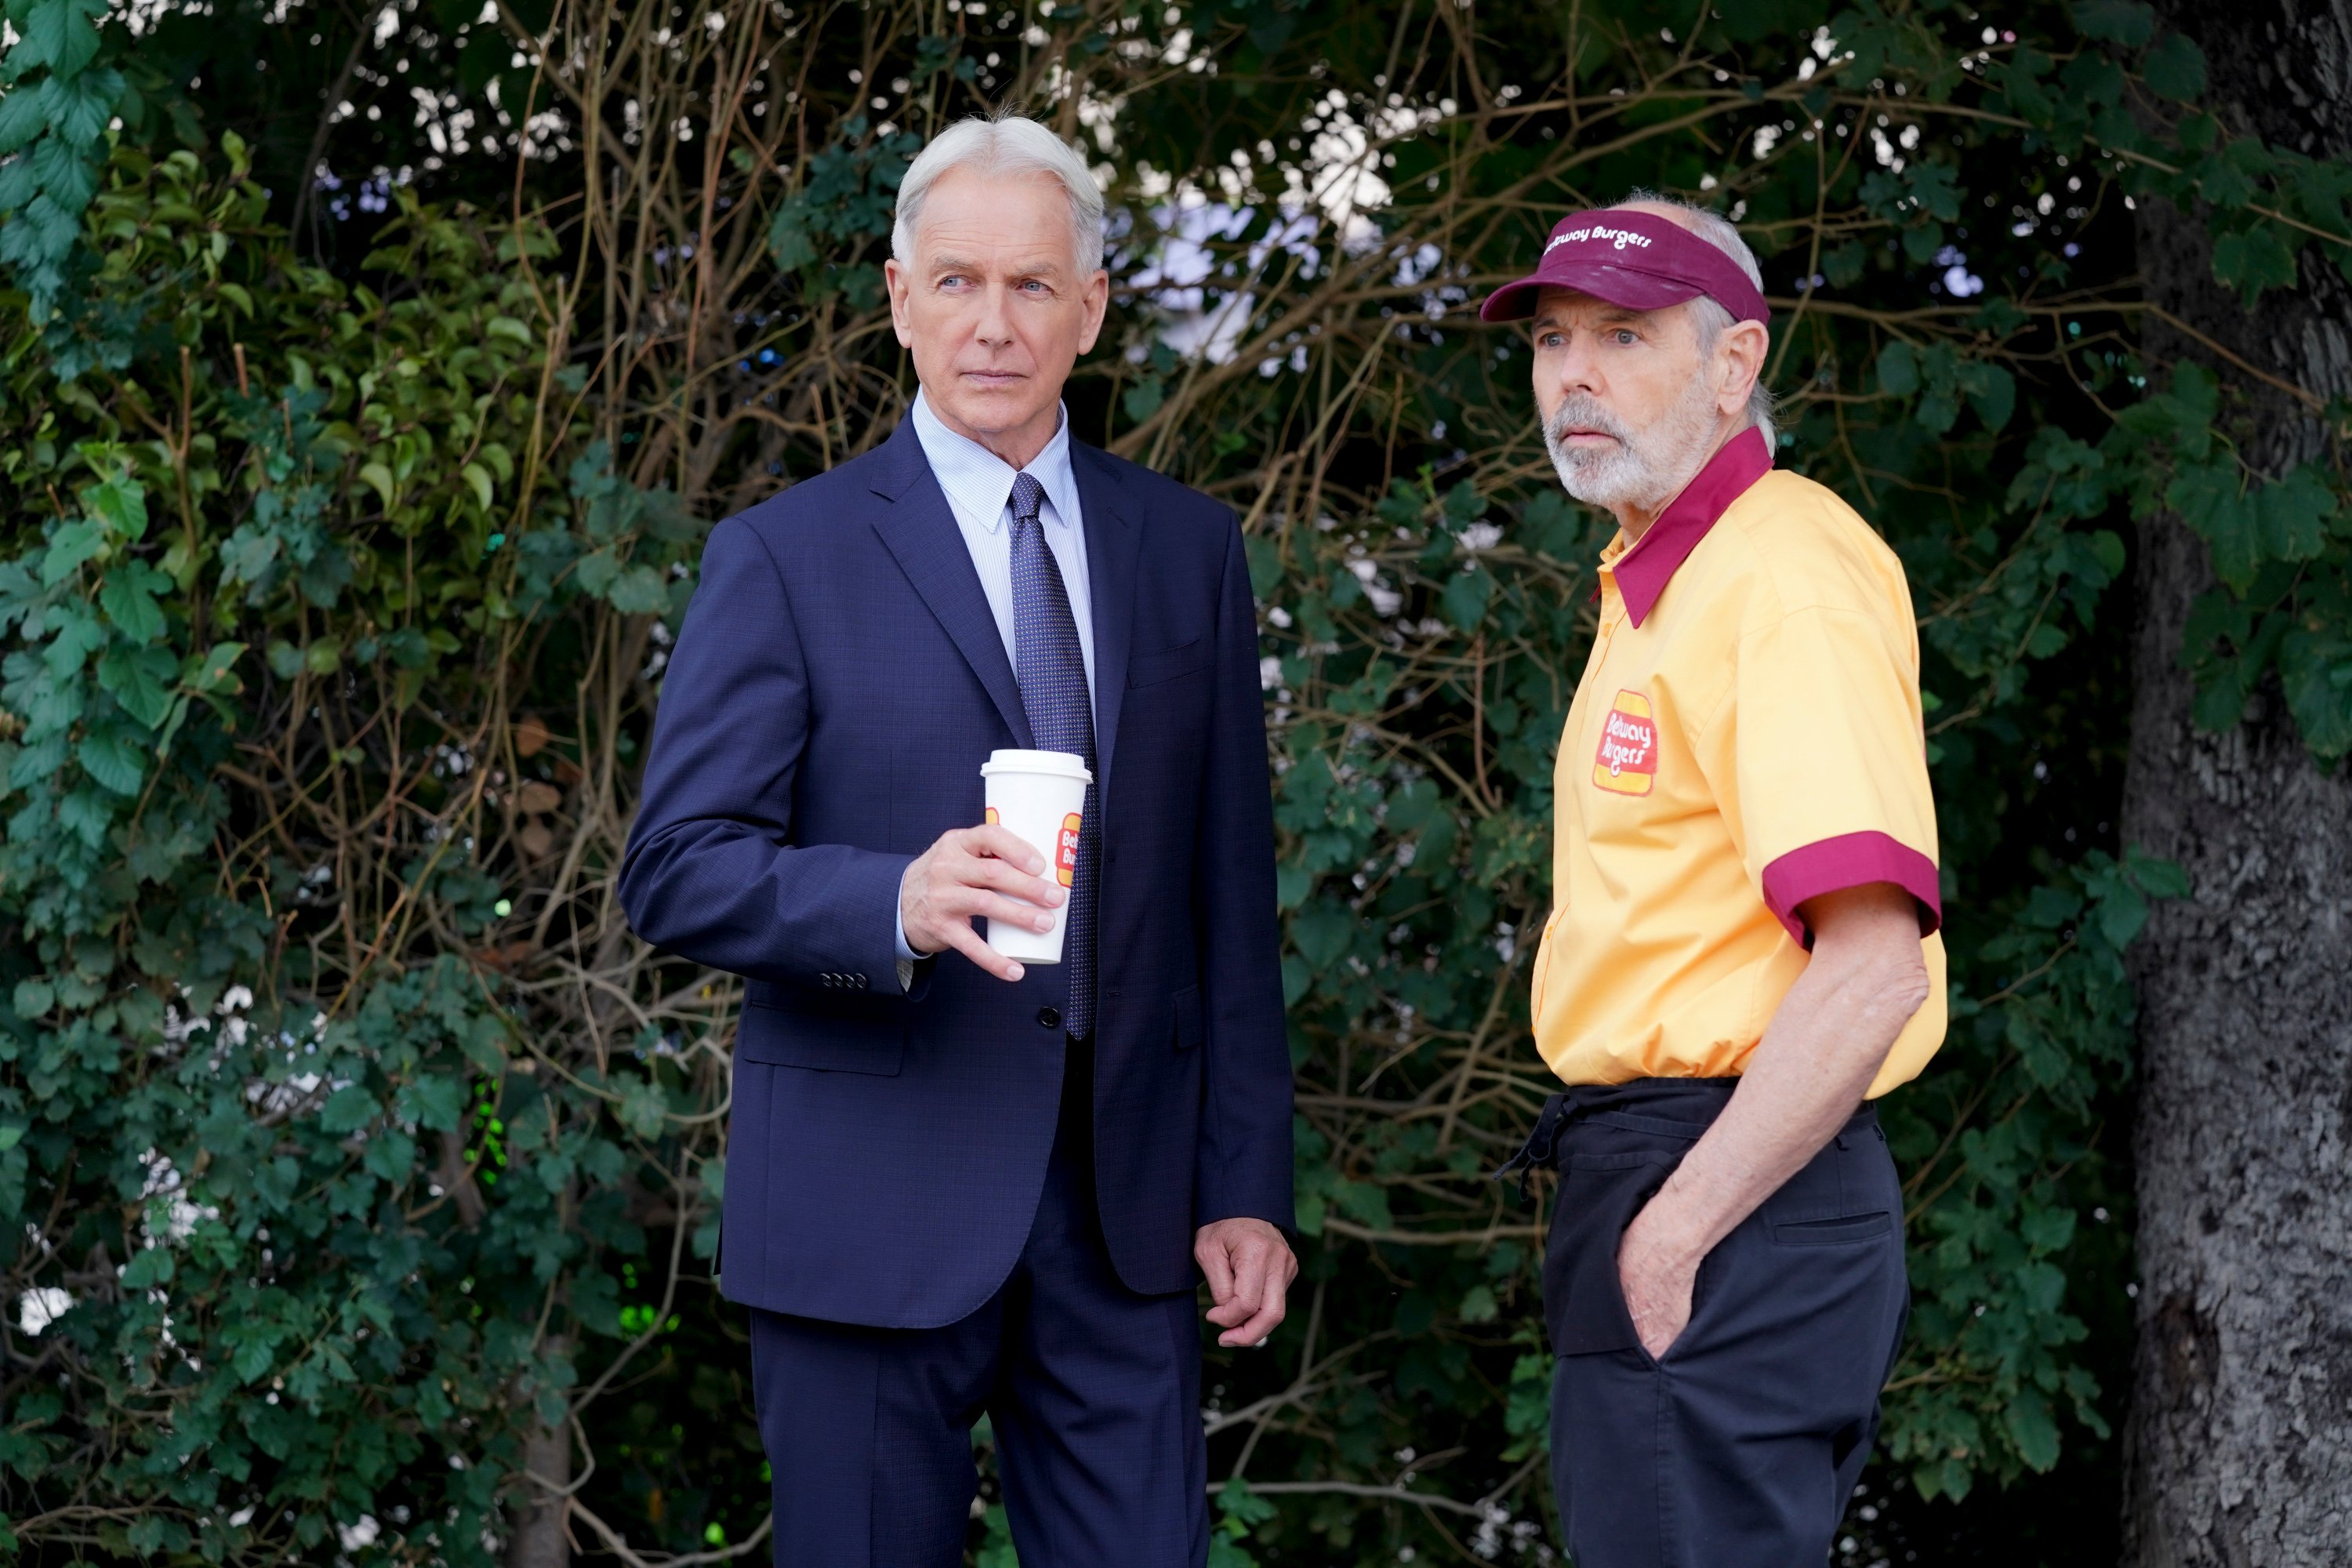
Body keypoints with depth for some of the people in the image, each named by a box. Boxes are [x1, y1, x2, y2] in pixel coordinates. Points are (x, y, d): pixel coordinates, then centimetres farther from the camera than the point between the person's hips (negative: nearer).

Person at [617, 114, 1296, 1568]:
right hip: (872, 1211, -3)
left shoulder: (1186, 549, 11)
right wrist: (898, 903, -25)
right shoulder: (787, 558, -1)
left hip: (1126, 1209, 3)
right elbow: (676, 870, -7)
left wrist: (1247, 1185, 6)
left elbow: (1231, 889, 11)